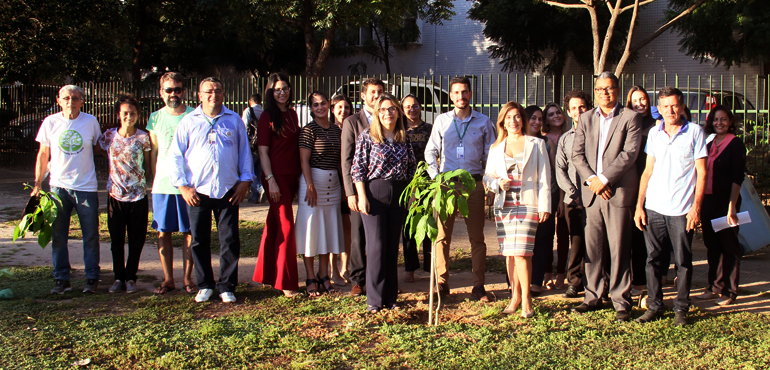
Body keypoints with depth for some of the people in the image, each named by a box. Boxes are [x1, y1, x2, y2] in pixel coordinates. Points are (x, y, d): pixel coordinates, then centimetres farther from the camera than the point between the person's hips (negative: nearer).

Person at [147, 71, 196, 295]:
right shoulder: (155, 118, 10)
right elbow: (153, 153, 15)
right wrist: (155, 179, 9)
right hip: (162, 185, 2)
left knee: (189, 232, 2)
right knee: (163, 233, 5)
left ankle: (188, 278, 12)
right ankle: (168, 279, 14)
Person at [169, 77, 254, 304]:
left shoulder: (234, 120, 10)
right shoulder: (189, 121, 7)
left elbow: (245, 151, 14)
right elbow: (176, 155, 6)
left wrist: (245, 180, 4)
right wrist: (182, 185, -3)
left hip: (228, 191, 0)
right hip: (197, 191, 0)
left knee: (230, 240, 0)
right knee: (199, 241, 5)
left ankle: (227, 287, 11)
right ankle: (205, 285, 18)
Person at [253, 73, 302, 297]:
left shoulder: (292, 114, 14)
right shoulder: (267, 117, -5)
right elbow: (263, 151, -8)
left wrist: (299, 178, 13)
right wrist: (271, 180, -15)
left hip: (292, 176, 6)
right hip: (276, 176, -6)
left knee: (274, 225, 13)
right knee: (286, 227, -7)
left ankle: (267, 274, 24)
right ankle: (285, 282, 0)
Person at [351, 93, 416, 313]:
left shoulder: (403, 138, 10)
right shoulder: (367, 136, -2)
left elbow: (412, 167, 17)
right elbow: (358, 168, -4)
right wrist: (362, 196, -11)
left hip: (399, 195, 4)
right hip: (375, 193, -4)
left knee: (393, 245, 8)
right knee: (377, 245, -6)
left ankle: (390, 297, 16)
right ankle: (374, 299, 3)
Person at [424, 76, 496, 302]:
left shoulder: (483, 122, 9)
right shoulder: (442, 121, 10)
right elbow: (430, 152, 11)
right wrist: (436, 179, -2)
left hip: (474, 183, 0)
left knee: (477, 237, 1)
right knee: (442, 235, -1)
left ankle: (479, 286, 7)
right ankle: (442, 283, 8)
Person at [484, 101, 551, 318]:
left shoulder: (536, 144, 7)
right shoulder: (496, 148, 15)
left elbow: (544, 178, 3)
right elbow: (487, 176, 16)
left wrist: (544, 205, -3)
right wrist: (498, 184, -6)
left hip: (527, 205, -4)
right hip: (503, 205, 4)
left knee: (521, 252, -13)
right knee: (509, 253, 3)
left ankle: (525, 298, -2)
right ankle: (515, 296, 13)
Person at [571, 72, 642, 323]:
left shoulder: (630, 117, 1)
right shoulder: (586, 118, 14)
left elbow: (630, 153, -10)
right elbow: (577, 154, 7)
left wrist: (604, 178, -15)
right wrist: (592, 179, -8)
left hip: (618, 192, -4)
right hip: (591, 193, 4)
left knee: (619, 250, -1)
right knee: (592, 249, 7)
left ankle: (621, 302, 6)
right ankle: (593, 297, 18)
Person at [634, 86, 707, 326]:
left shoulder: (694, 132, 0)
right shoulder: (654, 133, 10)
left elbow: (701, 172, -1)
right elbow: (647, 171, 12)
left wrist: (696, 206, -8)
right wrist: (639, 205, 5)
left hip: (682, 209, -3)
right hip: (654, 208, 3)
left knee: (683, 261, 3)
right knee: (653, 259, 5)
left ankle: (681, 309, 14)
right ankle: (654, 306, 15)